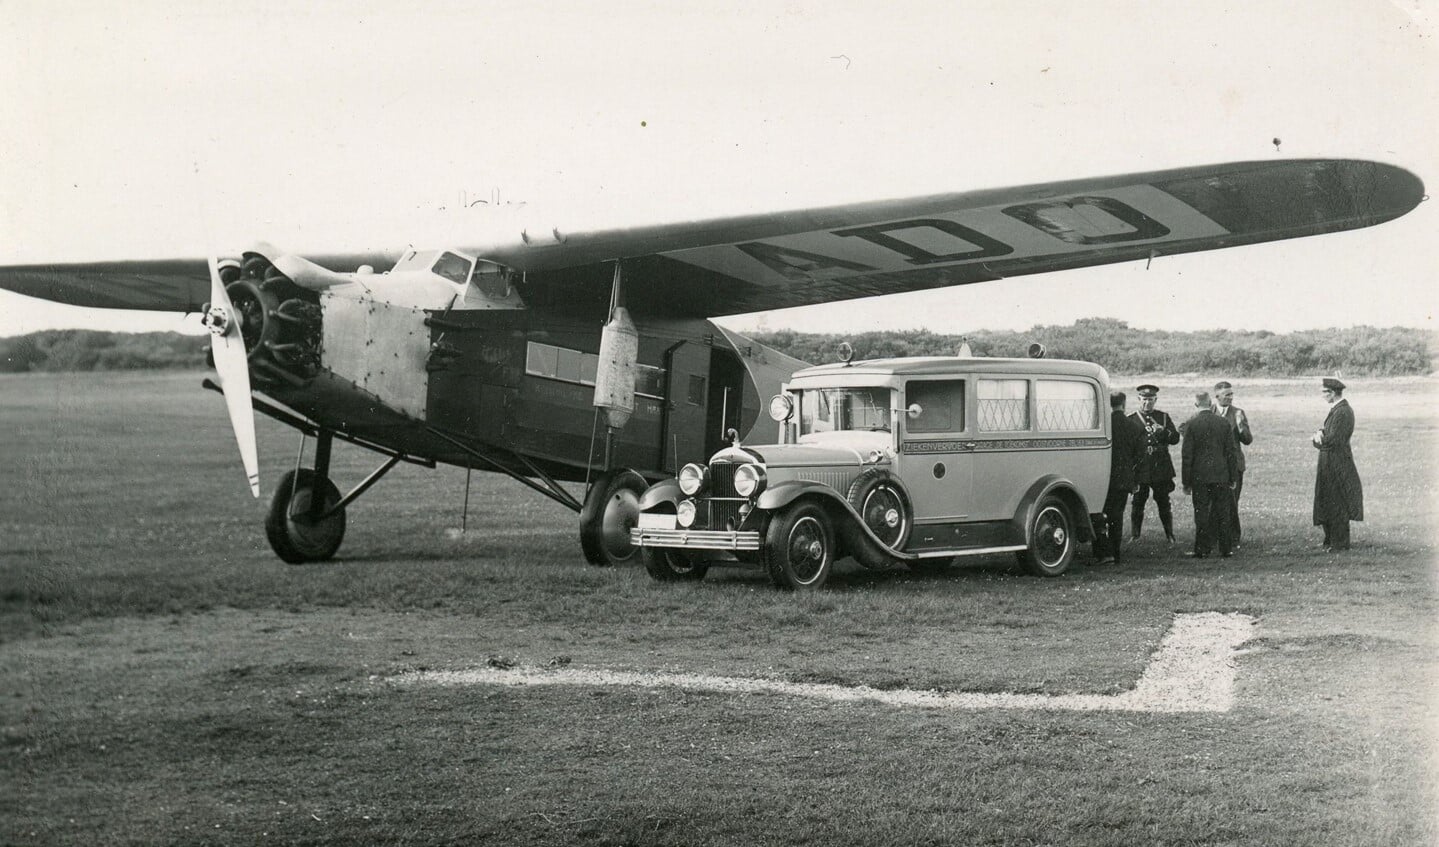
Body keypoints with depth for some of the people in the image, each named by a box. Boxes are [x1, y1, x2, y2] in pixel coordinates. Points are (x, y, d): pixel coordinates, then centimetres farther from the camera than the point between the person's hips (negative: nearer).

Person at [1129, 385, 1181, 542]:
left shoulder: (1163, 417, 10)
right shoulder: (1131, 420, 6)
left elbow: (1176, 438, 2)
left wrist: (1163, 431, -15)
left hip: (1161, 469, 1)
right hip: (1139, 469, -1)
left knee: (1164, 503, 5)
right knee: (1137, 504, 0)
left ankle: (1170, 536, 12)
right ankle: (1134, 537, 7)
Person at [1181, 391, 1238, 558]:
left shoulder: (1192, 424, -7)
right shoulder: (1224, 423, 0)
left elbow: (1187, 455, -5)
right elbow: (1231, 452, 3)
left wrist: (1186, 482, 0)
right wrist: (1232, 479, 10)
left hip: (1200, 476, -2)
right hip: (1221, 476, 2)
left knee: (1201, 513, 3)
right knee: (1222, 513, 9)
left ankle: (1202, 549, 5)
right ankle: (1225, 549, 12)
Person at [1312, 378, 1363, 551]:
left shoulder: (1342, 412, -18)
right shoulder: (1337, 410, 14)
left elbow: (1332, 440, -23)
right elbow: (1329, 432, 13)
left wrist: (1316, 439, -4)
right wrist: (1320, 433, -10)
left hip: (1336, 464, -10)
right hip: (1331, 464, 10)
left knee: (1336, 504, -3)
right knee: (1327, 503, 15)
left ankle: (1340, 543, 4)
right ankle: (1331, 541, 23)